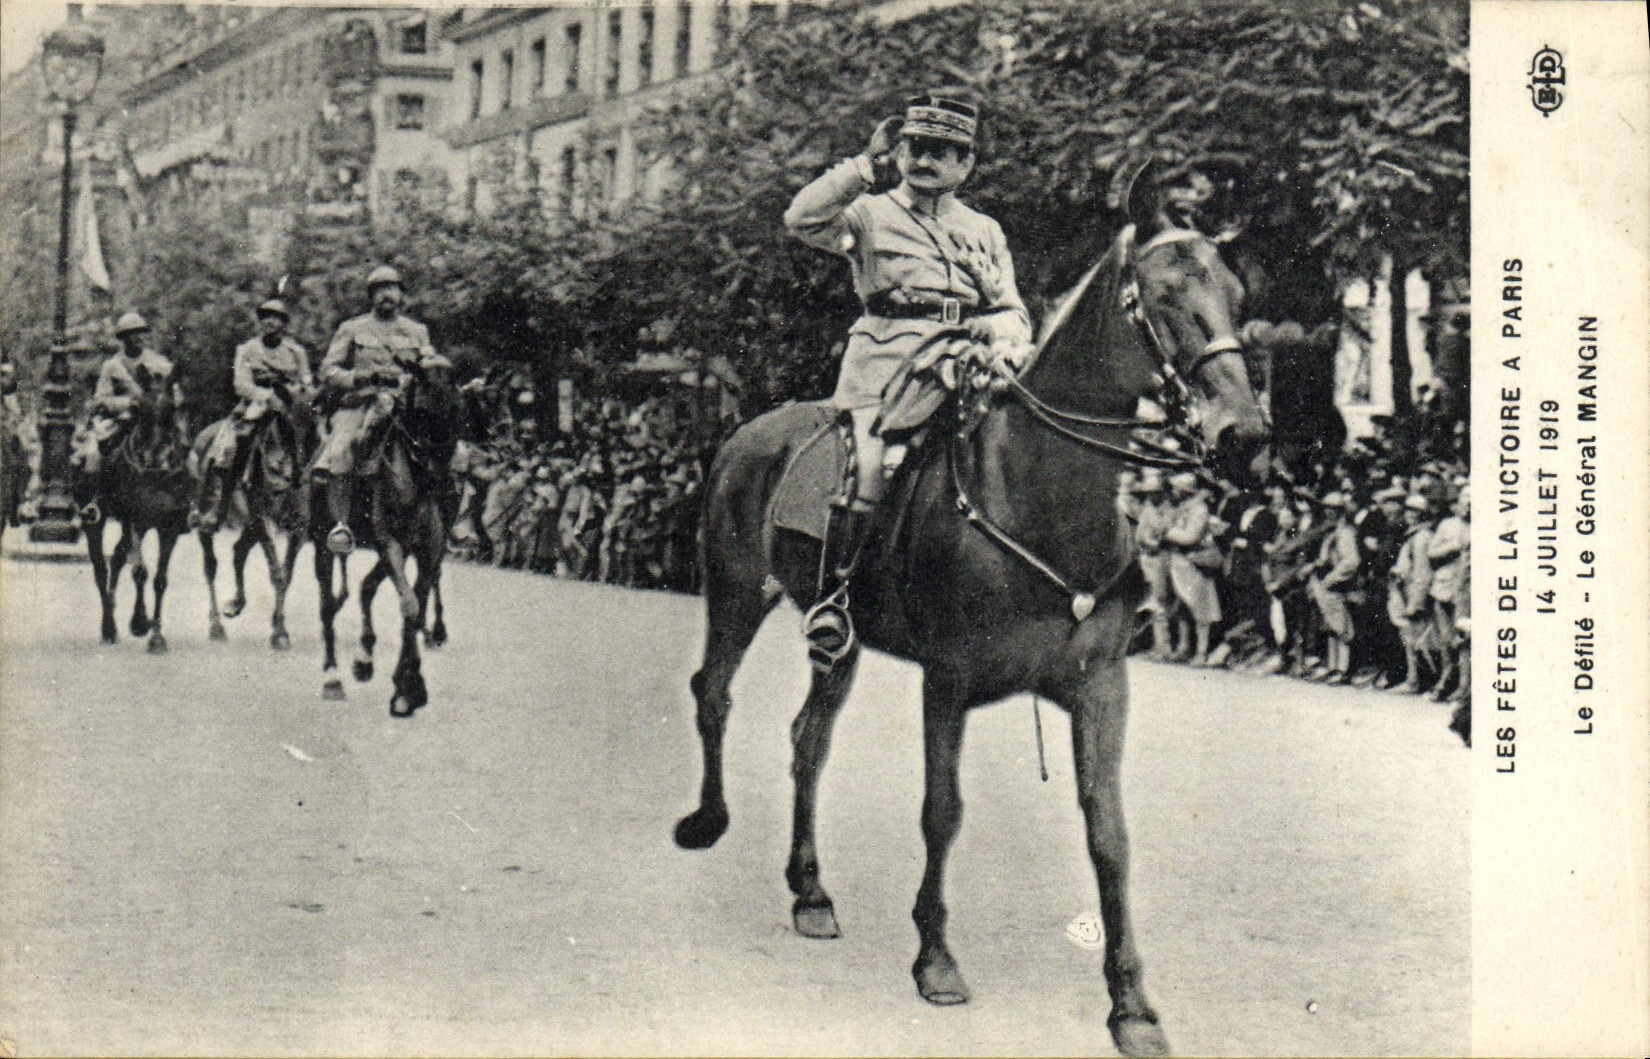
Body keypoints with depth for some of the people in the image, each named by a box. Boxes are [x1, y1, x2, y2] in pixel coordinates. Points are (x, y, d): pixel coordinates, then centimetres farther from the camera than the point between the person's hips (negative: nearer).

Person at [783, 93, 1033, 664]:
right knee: (869, 465, -25)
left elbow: (1011, 311, 19)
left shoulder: (985, 231, 23)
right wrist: (865, 165, -6)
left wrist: (1004, 339, -6)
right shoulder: (871, 214, 13)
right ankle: (831, 593, -14)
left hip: (962, 365, 4)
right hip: (886, 363, -3)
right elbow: (804, 219, -6)